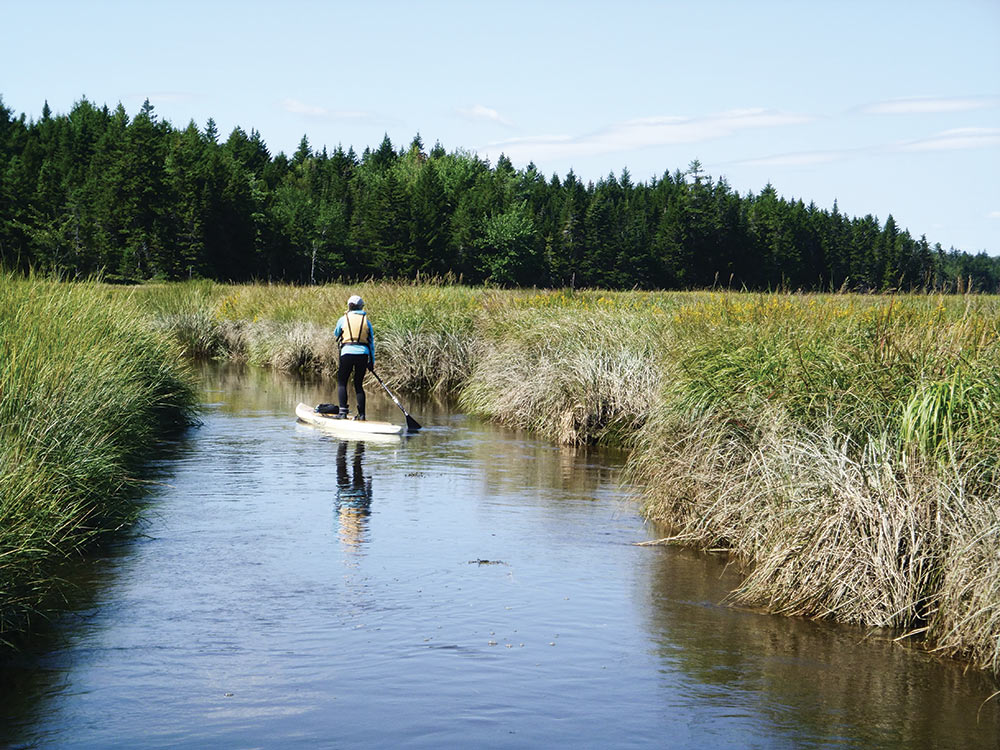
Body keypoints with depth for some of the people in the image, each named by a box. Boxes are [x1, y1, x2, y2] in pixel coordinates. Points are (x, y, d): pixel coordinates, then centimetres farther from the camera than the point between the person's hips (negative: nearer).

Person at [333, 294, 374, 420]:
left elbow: (336, 333, 22)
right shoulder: (366, 321, 9)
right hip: (363, 354, 3)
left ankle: (343, 411, -6)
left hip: (348, 352, -3)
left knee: (342, 382, 6)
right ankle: (361, 414, 6)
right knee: (359, 384, 10)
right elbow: (371, 342, 11)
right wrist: (372, 362, 16)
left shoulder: (343, 319, 3)